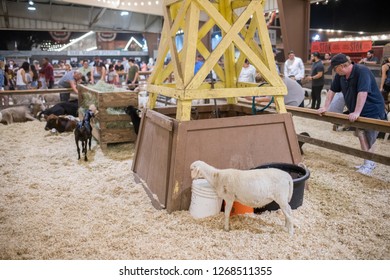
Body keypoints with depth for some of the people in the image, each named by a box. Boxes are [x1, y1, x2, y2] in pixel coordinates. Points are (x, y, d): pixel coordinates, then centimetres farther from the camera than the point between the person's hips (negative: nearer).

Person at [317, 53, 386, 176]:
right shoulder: (340, 75, 0)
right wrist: (325, 107, 4)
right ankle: (369, 162, 19)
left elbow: (363, 92, -32)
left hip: (372, 110, -7)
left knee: (367, 137, -4)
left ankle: (369, 163, 11)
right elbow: (332, 90, 7)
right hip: (358, 112, 7)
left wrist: (356, 112, -35)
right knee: (361, 134, 6)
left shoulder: (362, 71, -24)